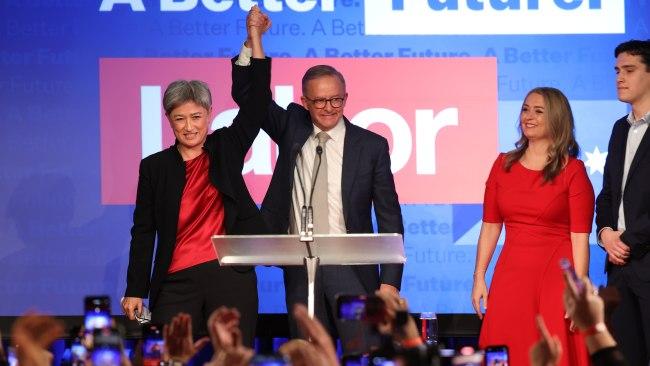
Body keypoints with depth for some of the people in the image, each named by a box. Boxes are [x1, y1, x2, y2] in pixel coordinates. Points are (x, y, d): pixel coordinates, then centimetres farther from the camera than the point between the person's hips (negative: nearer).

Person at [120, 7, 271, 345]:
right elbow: (143, 231, 8)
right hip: (177, 282, 0)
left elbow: (258, 101, 4)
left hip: (231, 277, 0)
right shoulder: (155, 166, 9)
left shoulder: (226, 149, 10)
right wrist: (135, 291, 4)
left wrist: (254, 37, -2)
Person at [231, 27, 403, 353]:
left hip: (350, 267, -2)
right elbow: (246, 94, 3)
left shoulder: (371, 145, 1)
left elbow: (389, 217, 1)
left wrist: (390, 280, -6)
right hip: (300, 267, 2)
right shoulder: (292, 128, 8)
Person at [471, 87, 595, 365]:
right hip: (511, 274, 3)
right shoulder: (503, 164, 9)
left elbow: (580, 237, -8)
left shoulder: (573, 170, -3)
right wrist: (479, 278, 3)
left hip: (556, 276, -3)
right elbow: (490, 226, 10)